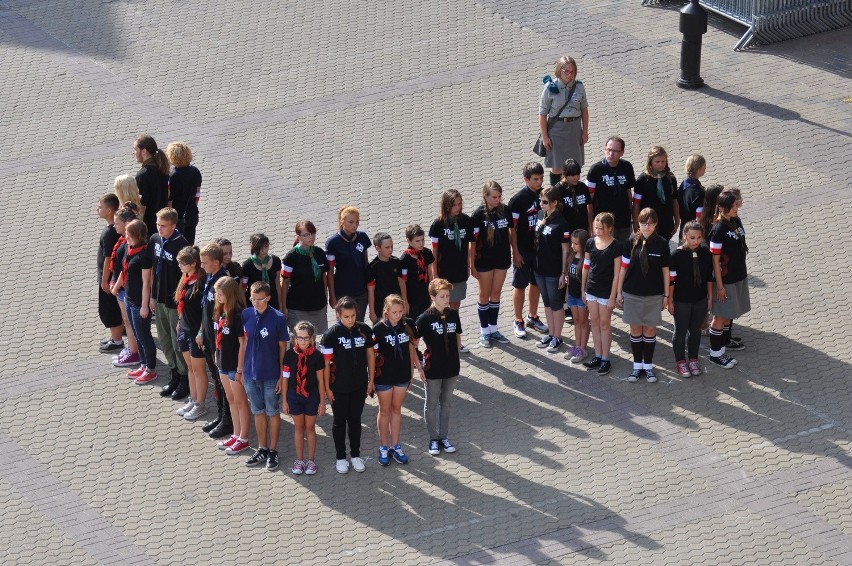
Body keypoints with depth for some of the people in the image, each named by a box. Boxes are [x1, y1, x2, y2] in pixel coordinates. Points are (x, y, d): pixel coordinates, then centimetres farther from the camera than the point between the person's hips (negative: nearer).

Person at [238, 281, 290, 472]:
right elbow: (244, 342, 6)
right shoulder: (247, 315, -4)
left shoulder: (278, 318, -14)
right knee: (258, 412, 16)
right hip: (251, 373, 4)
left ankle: (273, 451, 20)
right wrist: (240, 369, 9)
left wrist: (282, 376, -8)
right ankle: (262, 449, 28)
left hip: (271, 375, -4)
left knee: (273, 413, 9)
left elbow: (283, 348, -8)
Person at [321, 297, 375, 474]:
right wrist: (327, 388, -12)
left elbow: (370, 355, 5)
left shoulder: (364, 330, -6)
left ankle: (356, 455, 28)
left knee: (355, 420, 15)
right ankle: (340, 457, 23)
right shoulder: (332, 333, -15)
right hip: (339, 386, -3)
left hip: (359, 385, 3)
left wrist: (371, 380, 6)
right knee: (339, 421, 11)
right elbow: (326, 362, -13)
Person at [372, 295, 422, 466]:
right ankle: (384, 447, 25)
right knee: (385, 410, 12)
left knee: (396, 409, 17)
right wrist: (372, 377, -12)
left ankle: (395, 446, 28)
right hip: (384, 376, -3)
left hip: (402, 375, 3)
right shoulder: (378, 329, -18)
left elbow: (411, 348, 5)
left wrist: (417, 367, 8)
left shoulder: (408, 325, -7)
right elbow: (373, 355, -13)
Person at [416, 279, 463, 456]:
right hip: (433, 369, -4)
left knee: (447, 403, 17)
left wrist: (455, 358, 9)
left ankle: (444, 436, 31)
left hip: (451, 368, 4)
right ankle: (433, 438, 24)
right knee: (432, 405, 11)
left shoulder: (453, 314, -4)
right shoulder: (425, 318, -16)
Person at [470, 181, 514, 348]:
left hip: (502, 258, 4)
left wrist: (514, 252, 8)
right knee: (485, 294, 8)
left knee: (496, 293, 14)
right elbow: (473, 241, -13)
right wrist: (472, 265, -12)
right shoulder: (478, 215, -15)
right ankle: (484, 332, 19)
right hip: (484, 260, -4)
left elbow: (511, 231, 9)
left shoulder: (505, 210, -4)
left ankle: (493, 329, 25)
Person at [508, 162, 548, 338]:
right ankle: (518, 322, 17)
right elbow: (512, 228, -13)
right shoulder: (518, 199, -16)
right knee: (520, 285, 6)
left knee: (536, 283, 16)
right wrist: (515, 252, -14)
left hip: (540, 247, 5)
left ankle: (533, 317, 31)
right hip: (523, 249, -5)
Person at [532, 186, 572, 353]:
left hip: (554, 270, -7)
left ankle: (557, 337, 17)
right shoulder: (541, 218, 2)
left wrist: (564, 273, -14)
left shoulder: (561, 223, -18)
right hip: (540, 268, 7)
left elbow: (566, 250, -14)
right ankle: (551, 334, 29)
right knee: (547, 302, 17)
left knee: (556, 304, 6)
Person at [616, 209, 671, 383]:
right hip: (632, 294, 1)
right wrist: (619, 292, 2)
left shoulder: (661, 244, -6)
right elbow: (623, 267, 1)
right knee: (635, 329, 8)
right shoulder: (632, 242, -5)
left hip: (654, 295, -1)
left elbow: (665, 271, 0)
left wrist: (666, 295, 2)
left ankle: (648, 366, 19)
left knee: (650, 330, 7)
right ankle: (637, 365, 18)